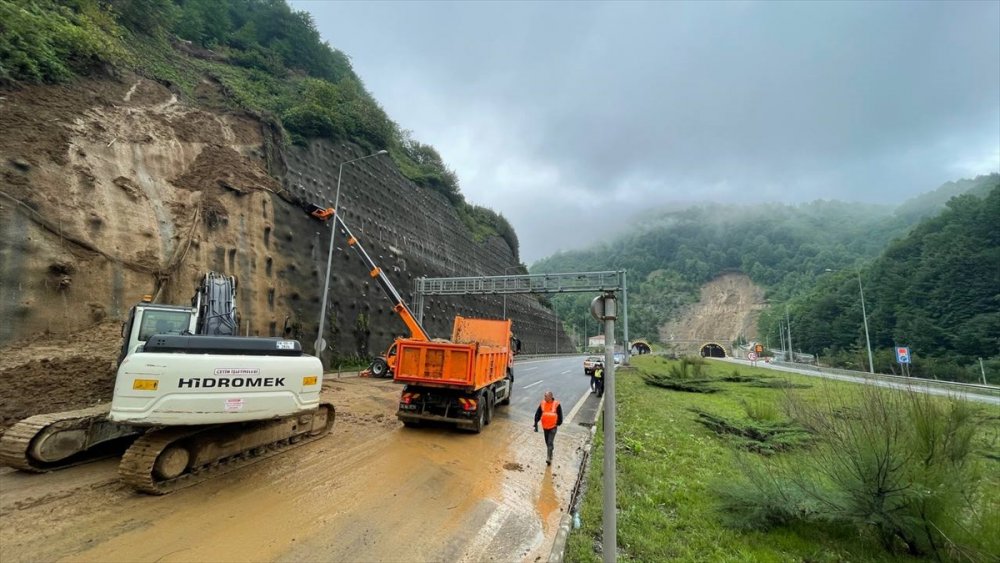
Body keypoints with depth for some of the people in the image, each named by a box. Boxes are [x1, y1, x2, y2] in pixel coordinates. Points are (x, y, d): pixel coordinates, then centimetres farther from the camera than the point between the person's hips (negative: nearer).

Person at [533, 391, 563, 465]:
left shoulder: (556, 404, -14)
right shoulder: (542, 403, -5)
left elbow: (560, 415, -4)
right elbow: (538, 414, -1)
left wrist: (558, 423, 0)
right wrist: (536, 424, -7)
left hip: (553, 427, -4)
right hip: (545, 426, 4)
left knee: (550, 442, -13)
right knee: (547, 442, 16)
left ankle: (549, 458, -9)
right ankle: (550, 455, 38)